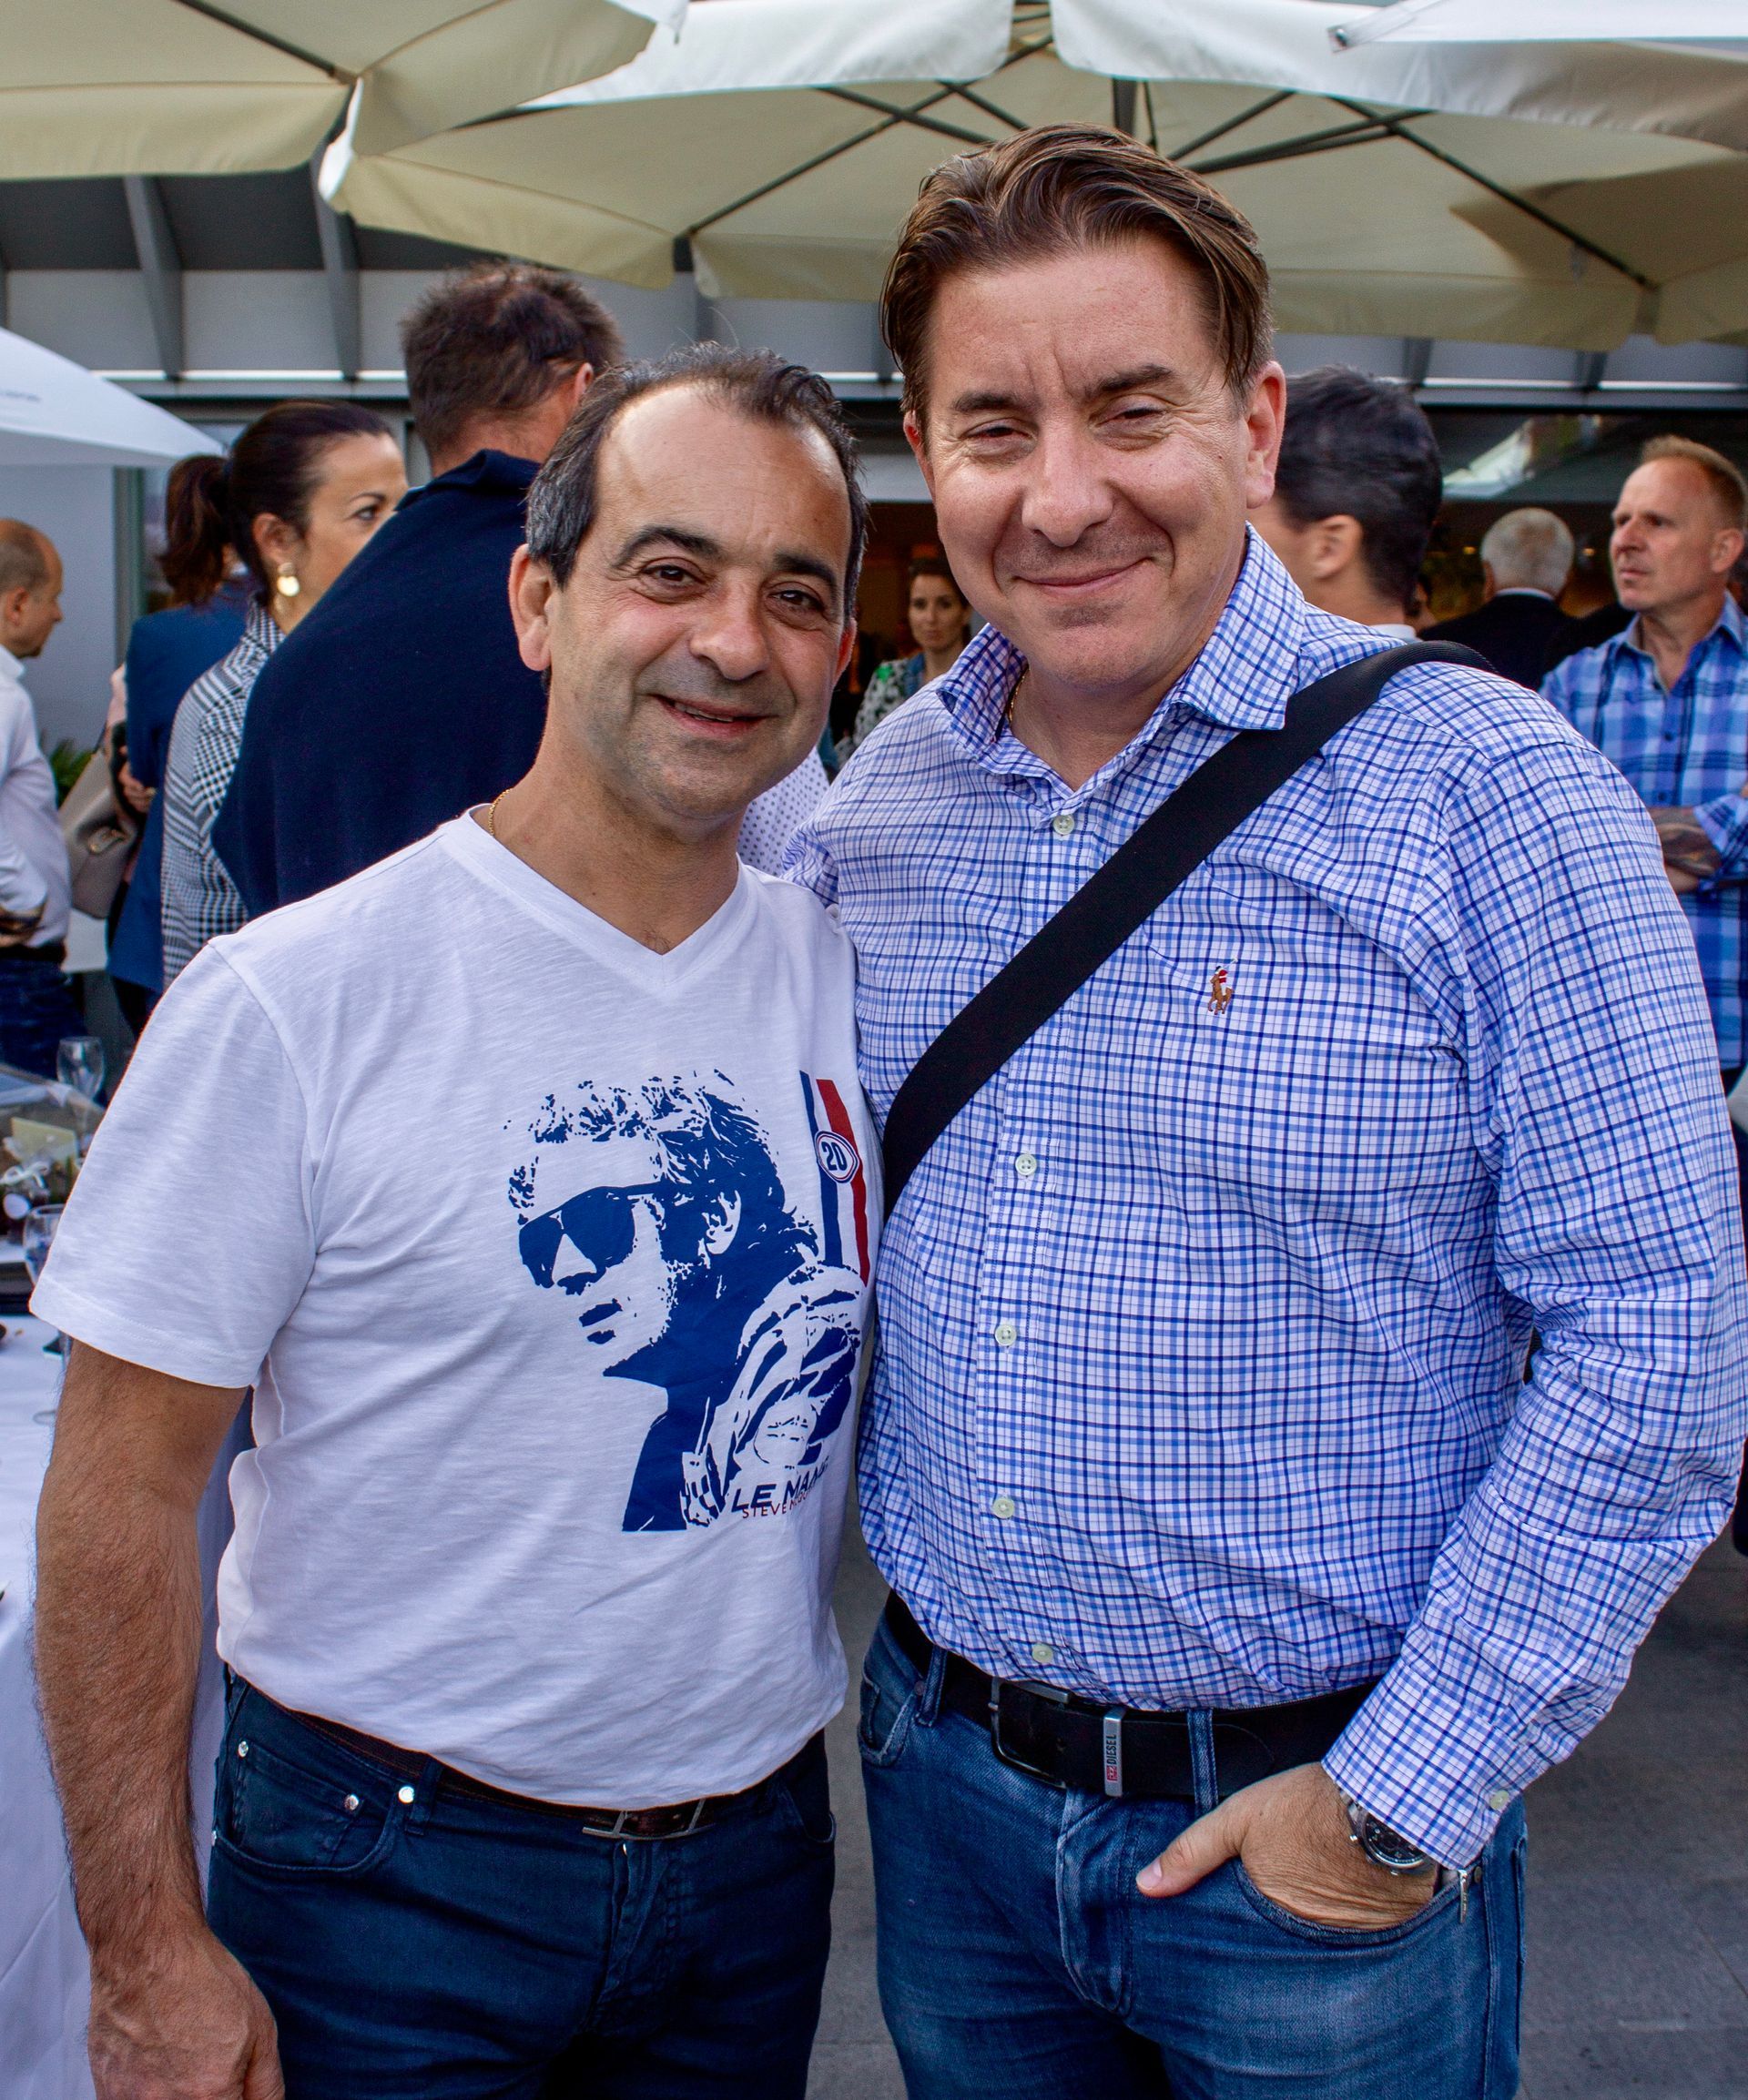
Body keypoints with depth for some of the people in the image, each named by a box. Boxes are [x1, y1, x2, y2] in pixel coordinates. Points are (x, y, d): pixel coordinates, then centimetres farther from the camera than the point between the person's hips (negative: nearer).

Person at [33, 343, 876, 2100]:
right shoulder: (294, 1003, -17)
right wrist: (147, 1952, -11)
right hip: (396, 1875, -4)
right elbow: (121, 1489, -13)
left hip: (761, 1854, 5)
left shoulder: (851, 980, -3)